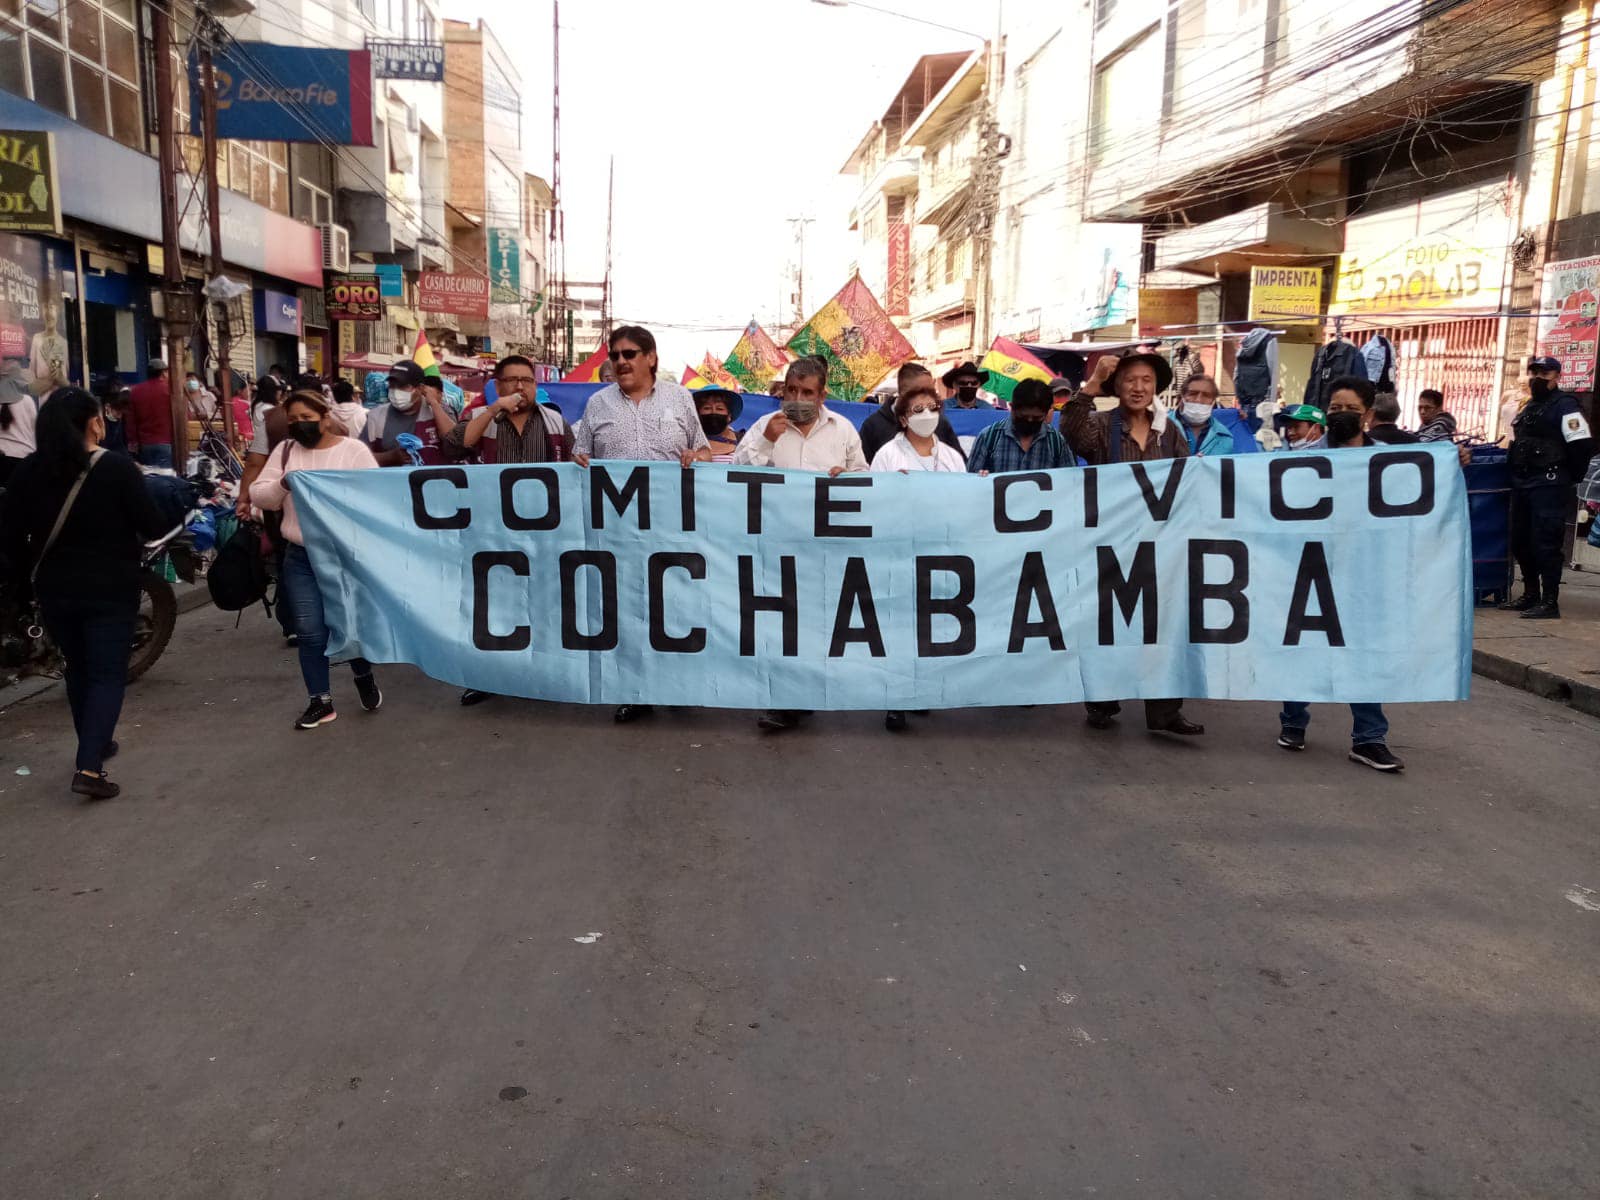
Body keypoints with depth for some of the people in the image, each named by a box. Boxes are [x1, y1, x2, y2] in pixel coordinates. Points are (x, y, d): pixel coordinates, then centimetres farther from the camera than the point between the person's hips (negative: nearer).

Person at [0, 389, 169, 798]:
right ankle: (89, 767, -12)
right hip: (110, 589, -4)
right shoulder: (118, 468, -14)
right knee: (107, 674, 0)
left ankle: (95, 744, 36)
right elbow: (152, 528, -12)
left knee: (78, 669, 21)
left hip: (54, 589, 5)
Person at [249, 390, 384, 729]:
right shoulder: (285, 452, 8)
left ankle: (364, 677, 34)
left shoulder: (353, 450, -2)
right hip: (301, 558, 3)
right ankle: (320, 701, 15)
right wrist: (282, 485, -13)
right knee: (310, 632, 3)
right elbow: (259, 496, 6)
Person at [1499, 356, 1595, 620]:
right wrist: (1516, 475, 16)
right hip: (1522, 485, 9)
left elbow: (1582, 446, -15)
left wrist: (1570, 479, -9)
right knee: (1521, 542, 12)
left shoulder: (1564, 405, -7)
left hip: (1549, 487, -9)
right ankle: (1531, 595, 23)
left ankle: (1550, 603, -7)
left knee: (1545, 544, -10)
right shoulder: (1529, 407, 19)